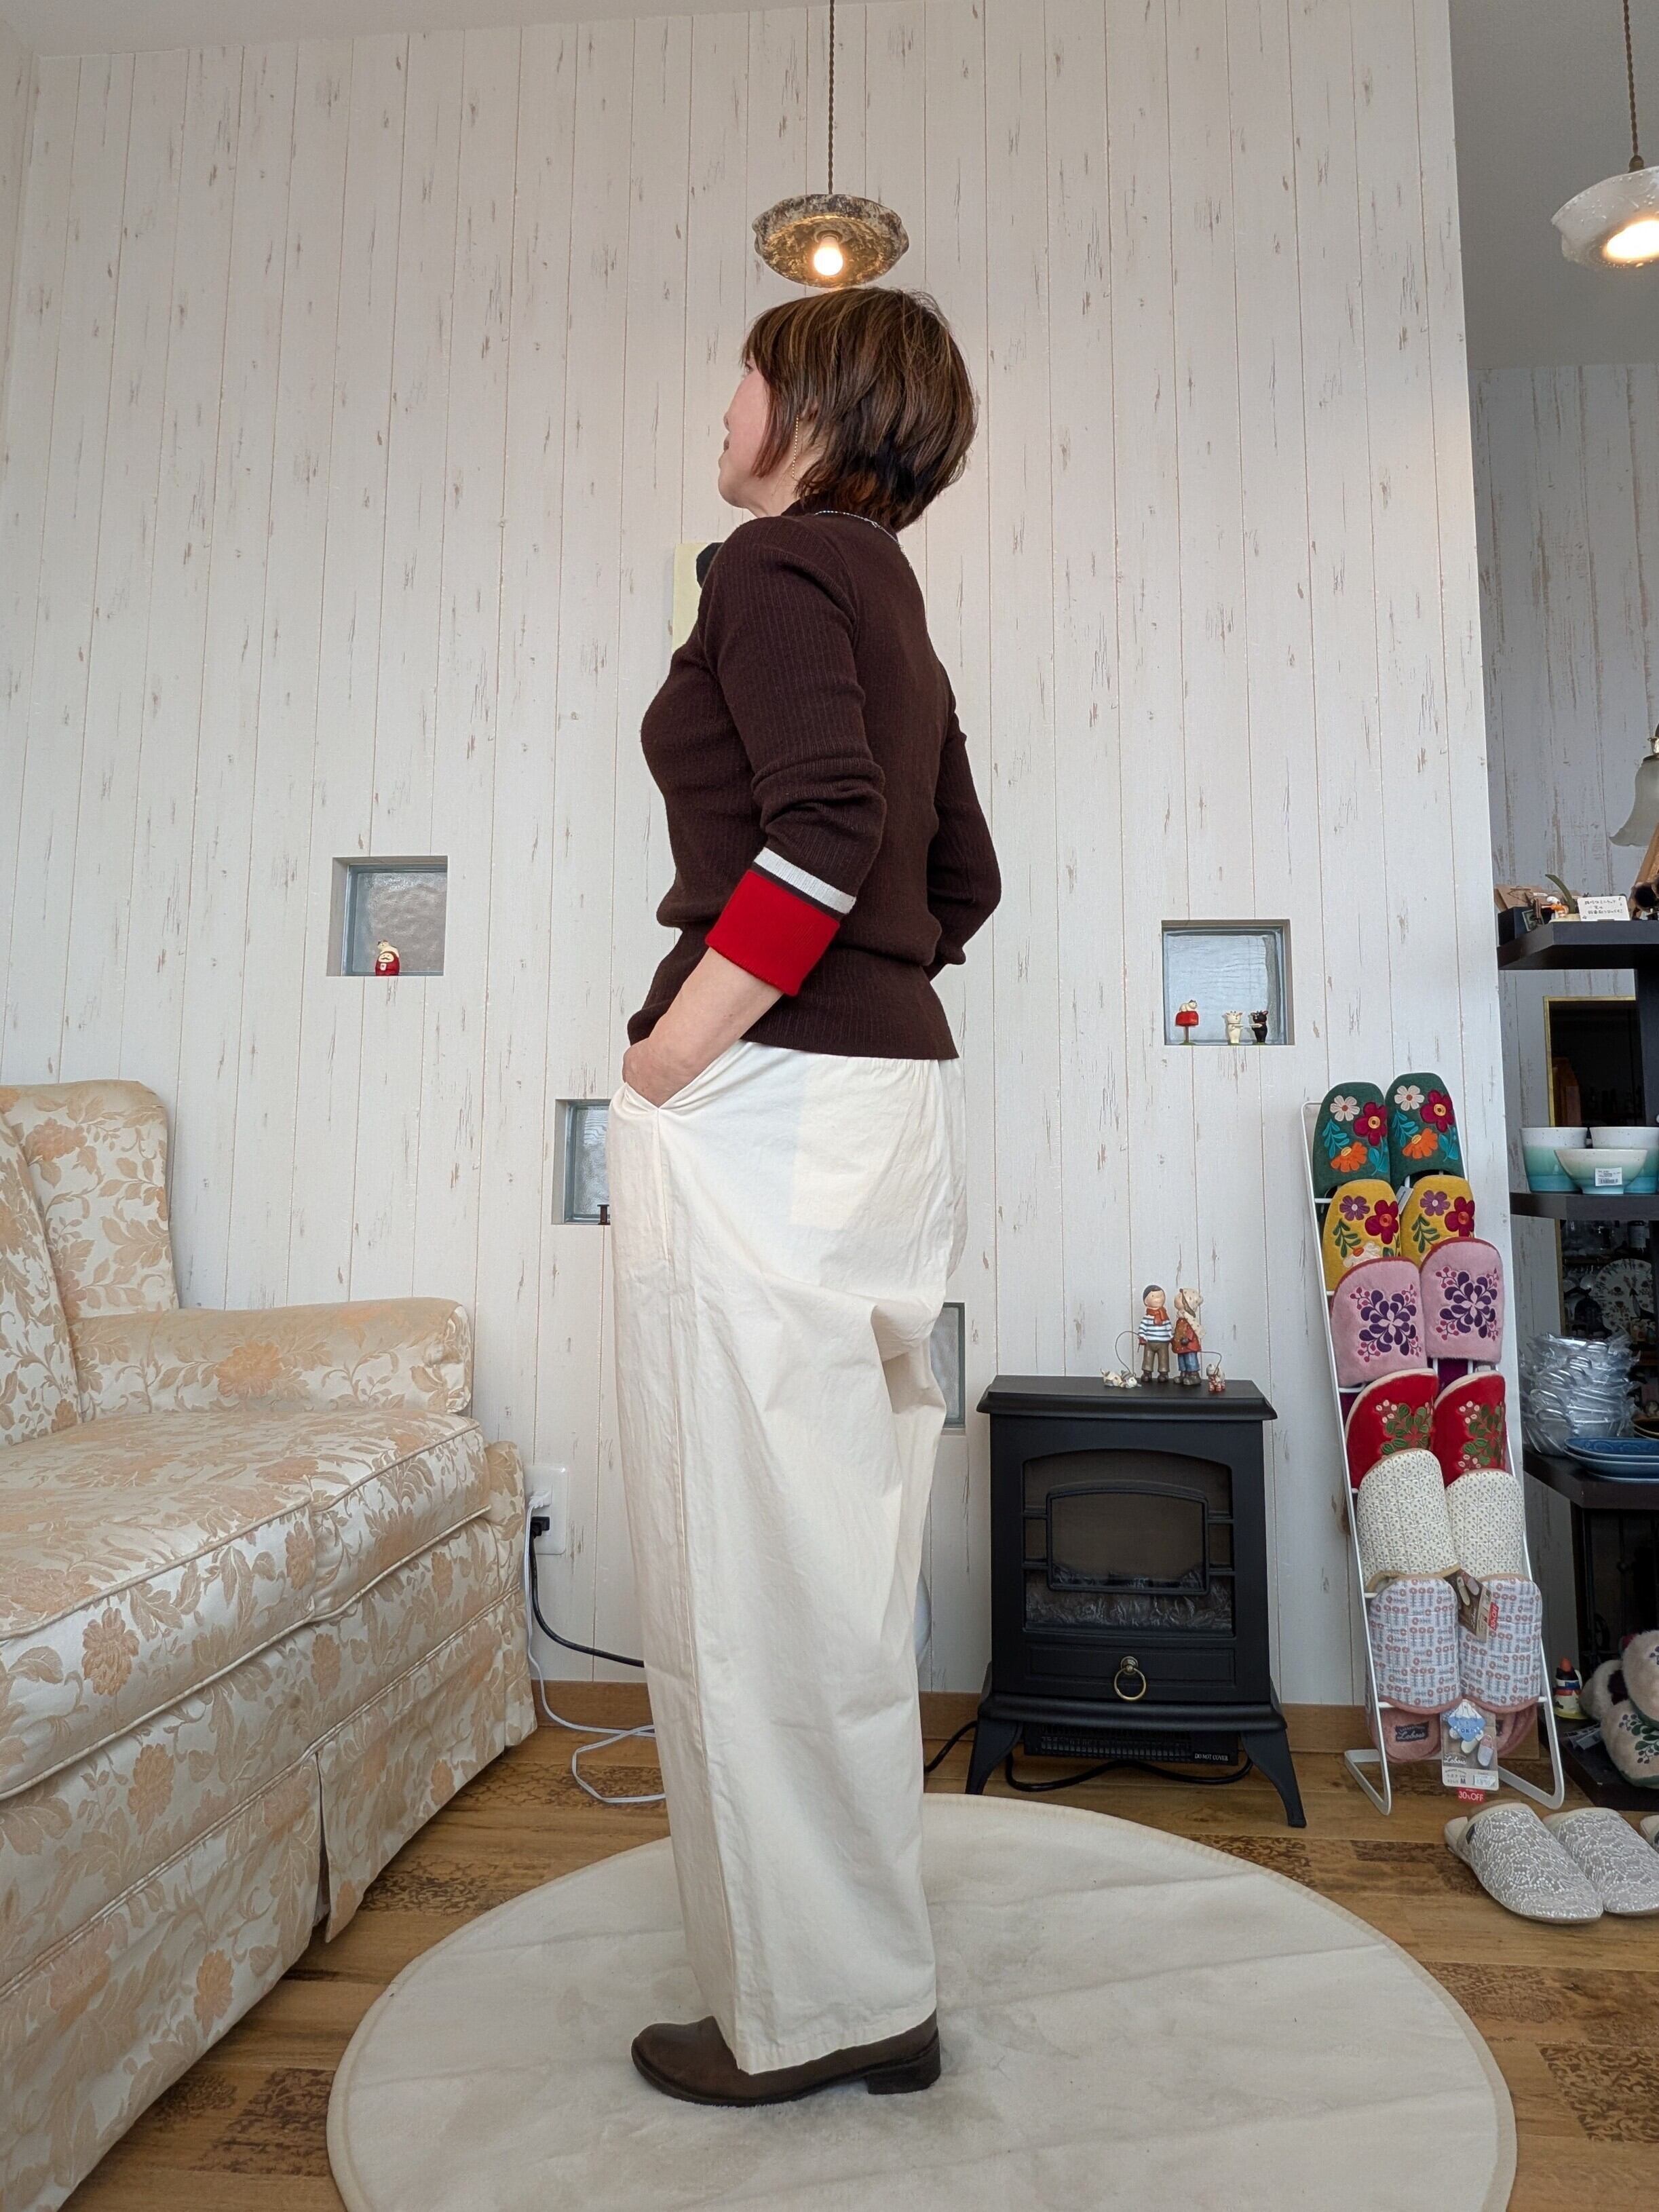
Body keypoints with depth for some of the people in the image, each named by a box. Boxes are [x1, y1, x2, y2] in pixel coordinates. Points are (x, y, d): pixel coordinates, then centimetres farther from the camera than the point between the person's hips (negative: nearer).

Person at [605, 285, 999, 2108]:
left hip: (763, 1109, -9)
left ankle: (810, 2008, 19)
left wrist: (664, 1067, -15)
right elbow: (963, 882, 24)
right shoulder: (890, 601, 23)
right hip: (891, 1091, 9)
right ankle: (869, 1984, 31)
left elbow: (825, 834, -20)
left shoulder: (779, 560, -3)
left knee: (752, 1569, 1)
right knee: (837, 1567, 15)